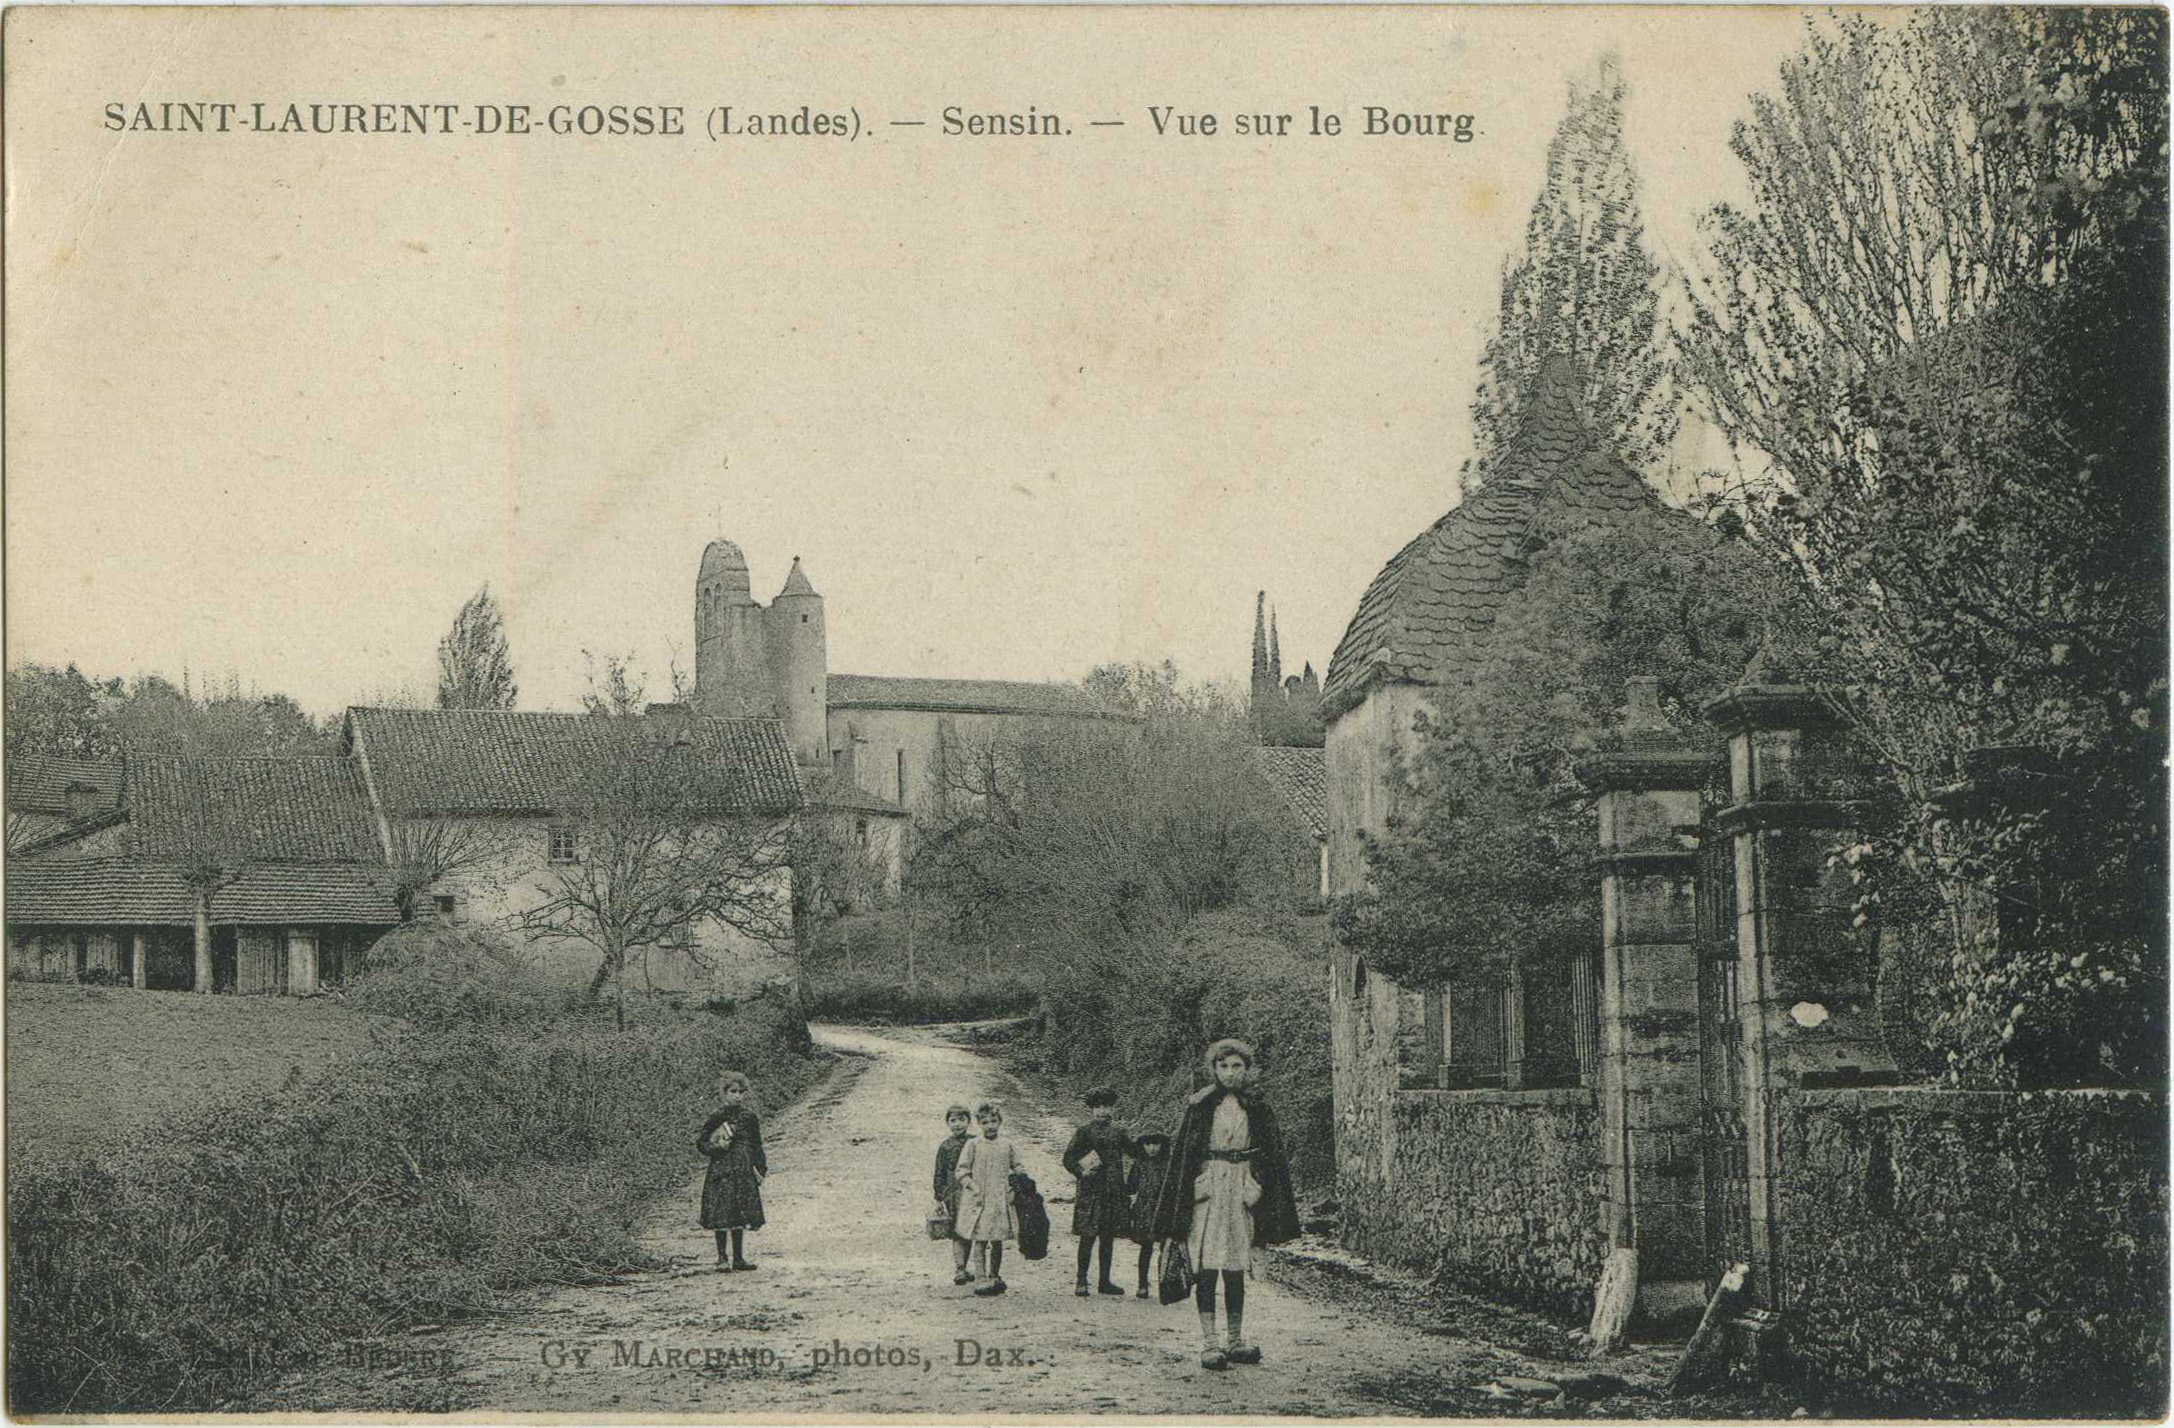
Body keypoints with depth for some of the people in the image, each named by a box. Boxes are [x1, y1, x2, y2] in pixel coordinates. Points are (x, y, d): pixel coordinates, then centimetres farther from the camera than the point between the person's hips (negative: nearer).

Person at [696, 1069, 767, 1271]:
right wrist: (715, 1147, -15)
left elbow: (756, 1147, 13)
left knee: (740, 1217, 6)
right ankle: (722, 1258, 5)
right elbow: (700, 1143, 3)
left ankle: (739, 1258, 14)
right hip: (721, 1171, -3)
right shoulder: (717, 1119, -1)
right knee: (721, 1216, -4)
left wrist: (762, 1169, 7)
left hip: (743, 1172, 3)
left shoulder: (750, 1118, 8)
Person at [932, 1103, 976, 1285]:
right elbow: (939, 1174, 4)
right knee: (957, 1233, -7)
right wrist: (939, 1198, 0)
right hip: (954, 1193, -2)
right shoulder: (945, 1146, 1)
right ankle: (958, 1269, -6)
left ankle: (963, 1268, 19)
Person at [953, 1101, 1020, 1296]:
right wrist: (972, 1188, -12)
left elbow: (1017, 1169, 17)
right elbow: (962, 1171, 0)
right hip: (979, 1200, -3)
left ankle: (995, 1278, 19)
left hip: (1000, 1200, 3)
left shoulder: (1006, 1146, 7)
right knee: (980, 1240, -5)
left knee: (997, 1241, 8)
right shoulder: (973, 1145, -1)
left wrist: (1012, 1189, 3)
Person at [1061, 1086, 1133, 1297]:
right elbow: (1069, 1159, -7)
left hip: (1114, 1192, 5)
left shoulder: (1117, 1134, 14)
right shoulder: (1084, 1132, 0)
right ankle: (1082, 1282, -1)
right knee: (1088, 1236, -7)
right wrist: (1081, 1173, -22)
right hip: (1091, 1191, -5)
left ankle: (1104, 1281, 15)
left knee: (1108, 1237, 8)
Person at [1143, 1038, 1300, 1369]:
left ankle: (1235, 1342, 14)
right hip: (1207, 1189, -2)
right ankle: (1209, 1344, -6)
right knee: (1207, 1267, -8)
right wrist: (1180, 1206, -4)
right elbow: (1182, 1155, 2)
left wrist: (1274, 1212, 3)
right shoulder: (1200, 1106, 2)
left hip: (1242, 1191, 2)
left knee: (1236, 1271, 6)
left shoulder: (1257, 1107, 8)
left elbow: (1273, 1156, 9)